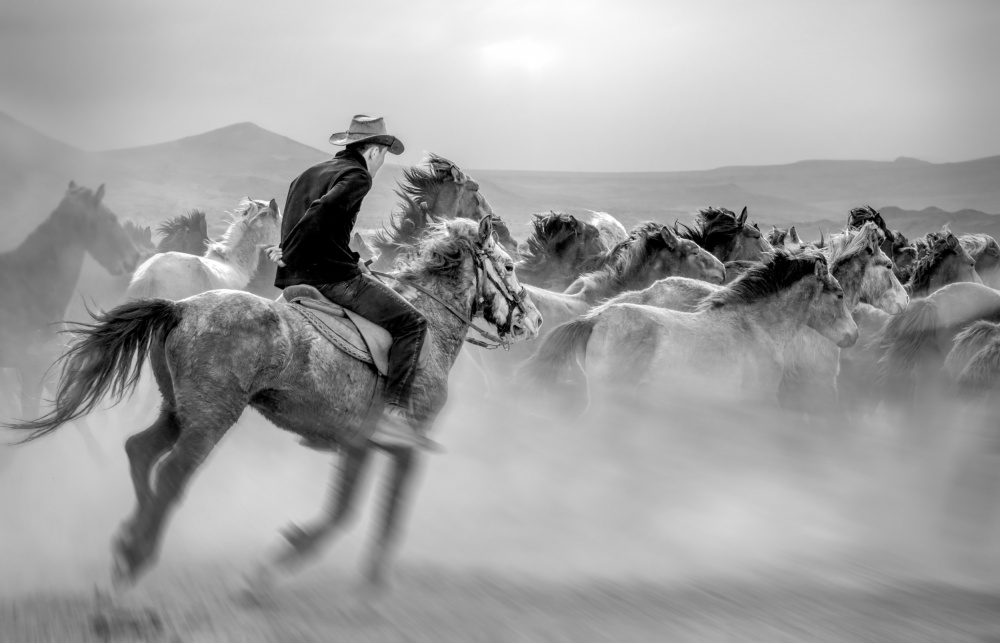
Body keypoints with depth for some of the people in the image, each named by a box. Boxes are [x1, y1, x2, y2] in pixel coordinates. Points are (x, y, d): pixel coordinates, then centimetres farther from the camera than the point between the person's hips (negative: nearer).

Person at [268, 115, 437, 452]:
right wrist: (288, 255, -15)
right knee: (410, 322, -4)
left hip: (295, 280, 9)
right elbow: (322, 210, -23)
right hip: (332, 276, -9)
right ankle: (395, 414, -17)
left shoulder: (309, 173, 23)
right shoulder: (357, 175, -5)